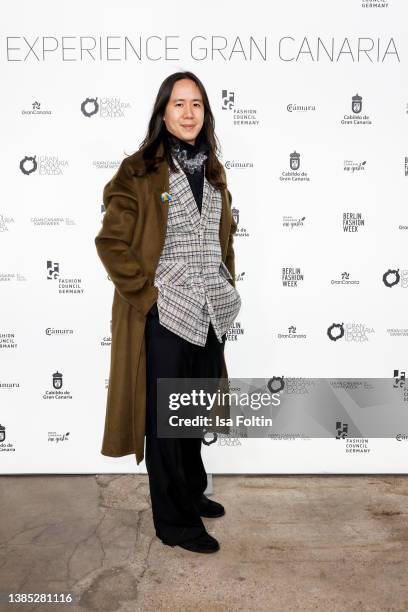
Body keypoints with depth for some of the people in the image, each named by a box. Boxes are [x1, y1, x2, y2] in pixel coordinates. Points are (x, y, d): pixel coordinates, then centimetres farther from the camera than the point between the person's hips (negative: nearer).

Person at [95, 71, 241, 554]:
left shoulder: (212, 171, 11)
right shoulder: (139, 172, -8)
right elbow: (111, 242, -11)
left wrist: (226, 288, 12)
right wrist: (147, 294, -14)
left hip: (210, 312, 6)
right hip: (165, 314, -6)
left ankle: (192, 492, 41)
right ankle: (175, 521, 23)